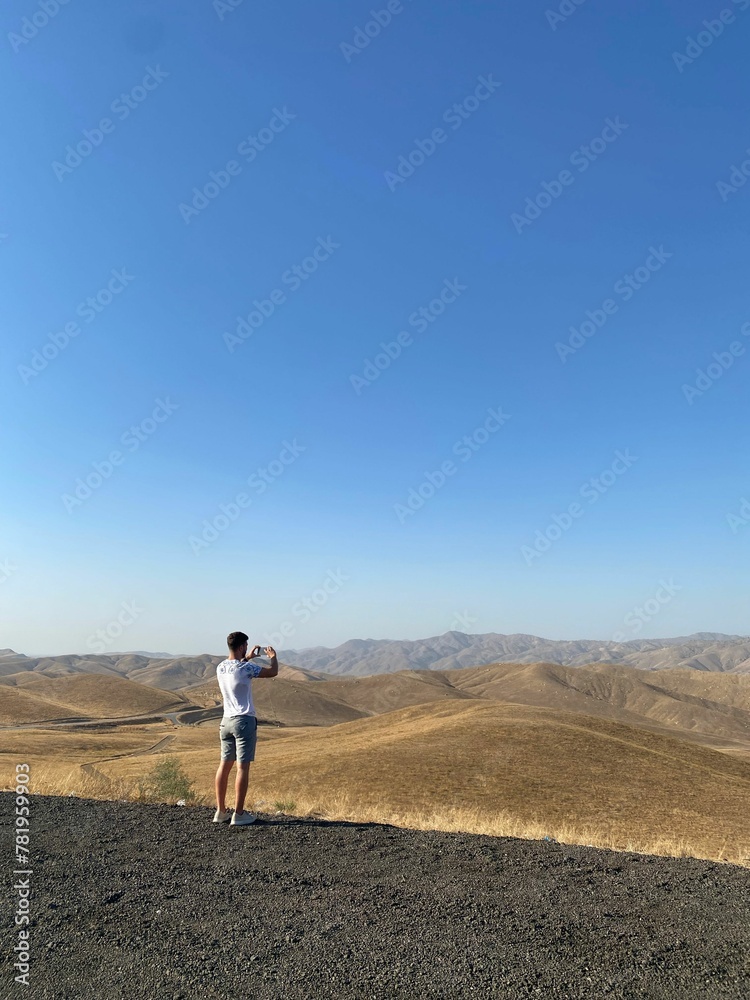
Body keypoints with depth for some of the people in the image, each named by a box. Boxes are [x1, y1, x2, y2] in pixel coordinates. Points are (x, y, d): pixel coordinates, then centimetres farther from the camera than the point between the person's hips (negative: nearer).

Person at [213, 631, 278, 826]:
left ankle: (221, 811, 20)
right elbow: (273, 672, -7)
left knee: (225, 764, 12)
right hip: (244, 721, -7)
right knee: (243, 767, -1)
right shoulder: (245, 668, -17)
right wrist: (273, 657, 12)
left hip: (226, 721, 7)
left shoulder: (221, 668, 4)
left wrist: (249, 657, 32)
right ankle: (239, 814, 3)